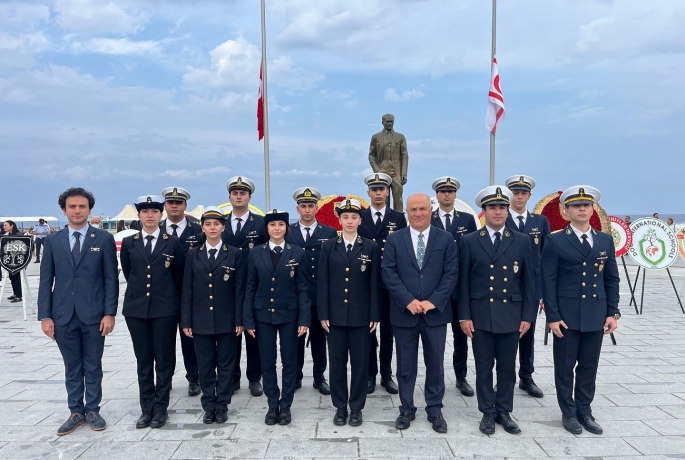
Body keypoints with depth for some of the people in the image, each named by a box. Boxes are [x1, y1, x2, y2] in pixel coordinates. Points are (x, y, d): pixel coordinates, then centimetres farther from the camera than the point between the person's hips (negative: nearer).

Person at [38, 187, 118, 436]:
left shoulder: (104, 239, -1)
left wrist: (110, 313, -8)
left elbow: (111, 279, -3)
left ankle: (93, 411, 23)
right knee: (72, 368, 12)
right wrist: (45, 316, -2)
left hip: (93, 314, -2)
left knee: (93, 366, 9)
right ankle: (76, 412, 25)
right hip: (63, 315, 2)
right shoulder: (52, 241, 6)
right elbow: (46, 281, 5)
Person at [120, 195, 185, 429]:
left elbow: (179, 276, 8)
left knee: (164, 360, 3)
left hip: (165, 308, -2)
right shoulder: (128, 243, 6)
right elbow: (127, 273, 16)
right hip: (136, 308, 2)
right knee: (143, 361, 9)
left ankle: (161, 408, 13)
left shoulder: (173, 242, 1)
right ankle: (147, 408, 18)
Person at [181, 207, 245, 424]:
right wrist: (186, 321, -1)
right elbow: (187, 290, 4)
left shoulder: (234, 254, 0)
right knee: (205, 365, 9)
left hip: (226, 320, -1)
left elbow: (239, 290, -1)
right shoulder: (193, 254, 5)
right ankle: (209, 406, 21)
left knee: (225, 364, 7)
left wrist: (239, 320, -6)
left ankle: (222, 406, 19)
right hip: (201, 320, 1)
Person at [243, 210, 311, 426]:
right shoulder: (256, 253, 1)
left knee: (289, 361, 7)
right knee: (268, 362, 8)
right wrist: (248, 319, -2)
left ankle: (285, 405, 21)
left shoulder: (297, 253, -1)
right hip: (263, 315, 1)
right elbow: (250, 288, 3)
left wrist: (304, 318, -8)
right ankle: (272, 405, 23)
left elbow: (302, 289, -2)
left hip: (289, 315, -1)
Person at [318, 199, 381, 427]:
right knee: (337, 363, 8)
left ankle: (356, 408, 20)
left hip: (361, 316, -1)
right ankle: (340, 407, 21)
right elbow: (323, 283, 2)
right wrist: (323, 314, -3)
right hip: (336, 315, 1)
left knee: (360, 363, 7)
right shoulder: (329, 247, 4)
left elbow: (375, 284, 0)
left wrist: (375, 315, -4)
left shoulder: (371, 247, 2)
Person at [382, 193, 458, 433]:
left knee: (435, 364, 9)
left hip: (435, 312, 0)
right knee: (406, 365, 10)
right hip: (404, 312, 0)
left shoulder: (446, 239, 2)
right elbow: (389, 273, -4)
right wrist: (408, 300, -14)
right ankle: (406, 409, 24)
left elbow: (451, 274, -3)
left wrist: (433, 301, -13)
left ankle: (435, 410, 24)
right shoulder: (394, 239, 2)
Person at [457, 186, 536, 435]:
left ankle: (504, 411, 24)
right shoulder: (470, 241, 0)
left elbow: (528, 281, 4)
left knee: (507, 367, 10)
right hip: (481, 315, -1)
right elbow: (463, 282, 0)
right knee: (484, 367, 7)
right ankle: (488, 412, 20)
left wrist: (528, 316, 0)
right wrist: (464, 316, -5)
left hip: (511, 315, 1)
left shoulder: (521, 241, 4)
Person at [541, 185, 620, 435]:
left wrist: (612, 312, 3)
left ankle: (584, 410, 27)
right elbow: (548, 282, -7)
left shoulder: (606, 240, 8)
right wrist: (552, 316, -12)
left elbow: (612, 279, 10)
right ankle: (568, 412, 21)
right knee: (565, 366, 6)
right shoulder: (555, 241, -5)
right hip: (567, 315, -3)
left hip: (596, 315, 4)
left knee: (589, 366, 12)